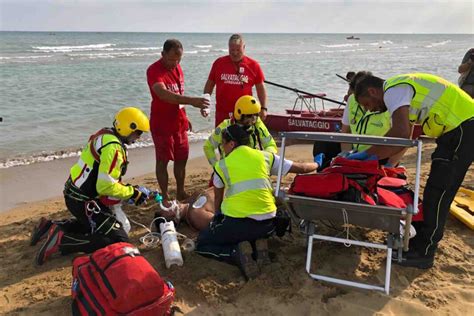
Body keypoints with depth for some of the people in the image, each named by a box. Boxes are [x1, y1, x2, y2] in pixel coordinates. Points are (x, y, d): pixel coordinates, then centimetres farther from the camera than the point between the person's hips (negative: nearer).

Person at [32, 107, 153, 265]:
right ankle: (62, 241, -14)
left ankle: (52, 227, 24)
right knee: (119, 240, -11)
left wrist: (130, 189, 7)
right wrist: (133, 193, -14)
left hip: (76, 193, 10)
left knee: (95, 224, 33)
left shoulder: (105, 135, 7)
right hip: (83, 201, -10)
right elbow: (106, 186, -26)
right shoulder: (113, 147, -23)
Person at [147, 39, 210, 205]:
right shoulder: (154, 71, -19)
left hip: (179, 122, 7)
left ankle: (180, 192, 29)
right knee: (163, 161, 4)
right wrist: (191, 101, -50)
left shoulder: (177, 67, 6)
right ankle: (165, 197, 17)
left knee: (181, 159, 14)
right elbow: (163, 94, -38)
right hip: (162, 124, -7)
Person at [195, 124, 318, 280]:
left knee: (202, 244, 17)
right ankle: (258, 247, 4)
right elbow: (301, 168, 12)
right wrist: (317, 164, 34)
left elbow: (218, 198, 18)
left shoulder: (221, 165, 3)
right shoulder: (265, 156, 7)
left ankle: (237, 253, -8)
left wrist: (218, 216, 37)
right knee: (254, 233, 38)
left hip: (236, 222, -4)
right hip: (267, 224, 4)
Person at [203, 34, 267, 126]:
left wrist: (263, 108, -1)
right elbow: (210, 84, 10)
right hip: (222, 113, 1)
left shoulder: (253, 65, 1)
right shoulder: (219, 63, 4)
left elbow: (261, 88, 5)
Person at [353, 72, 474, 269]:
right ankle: (421, 241, 26)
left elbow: (401, 134, -28)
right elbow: (405, 139, 16)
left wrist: (367, 154, -19)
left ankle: (423, 253, 3)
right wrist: (377, 159, 11)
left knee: (438, 191, -6)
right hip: (455, 128, 10)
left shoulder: (393, 90, -14)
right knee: (436, 189, 15)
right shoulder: (401, 90, 16)